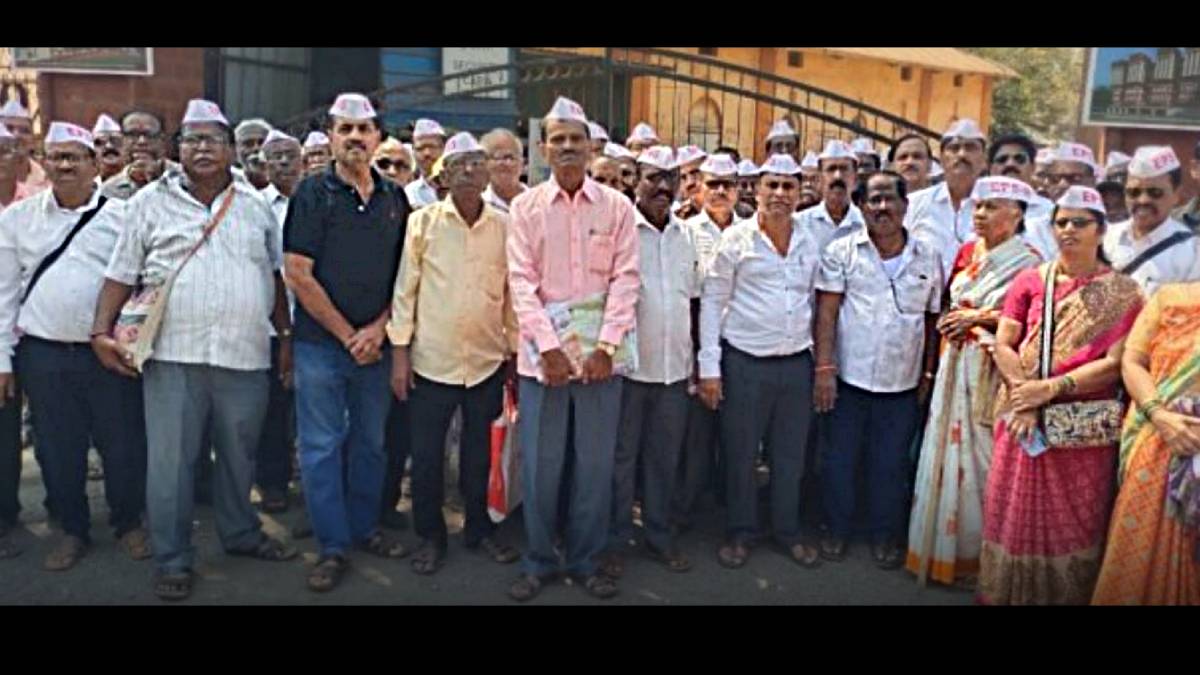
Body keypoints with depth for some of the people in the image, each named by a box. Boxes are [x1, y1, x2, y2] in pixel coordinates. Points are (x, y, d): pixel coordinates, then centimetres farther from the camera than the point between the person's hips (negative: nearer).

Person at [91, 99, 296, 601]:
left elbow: (275, 275, 17)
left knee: (240, 456, 15)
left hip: (245, 356, 2)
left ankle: (240, 533, 34)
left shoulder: (255, 205, 10)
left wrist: (286, 336, 15)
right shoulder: (150, 202, 3)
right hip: (174, 356, -2)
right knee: (170, 461, 2)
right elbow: (121, 275, 4)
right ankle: (172, 560, 16)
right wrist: (102, 332, -5)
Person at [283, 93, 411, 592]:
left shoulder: (395, 199, 7)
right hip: (321, 343, -3)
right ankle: (332, 547, 14)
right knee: (322, 447, 3)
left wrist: (379, 327, -5)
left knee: (371, 441, 13)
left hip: (376, 343, 4)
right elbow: (298, 274, -9)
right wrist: (347, 334, -10)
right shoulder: (313, 195, -4)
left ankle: (364, 528, 29)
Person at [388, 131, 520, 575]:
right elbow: (405, 288, -2)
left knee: (481, 454, 14)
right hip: (431, 360, -1)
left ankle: (479, 530, 31)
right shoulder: (423, 222, -2)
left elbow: (513, 293, 7)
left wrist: (517, 351, 8)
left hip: (488, 361, 2)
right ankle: (430, 537, 25)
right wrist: (399, 352, -4)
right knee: (426, 456, 7)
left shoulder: (504, 226, 2)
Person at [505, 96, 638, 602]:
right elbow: (522, 282, -3)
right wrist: (548, 346, -12)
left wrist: (606, 346, -11)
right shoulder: (526, 206, 3)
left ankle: (586, 561, 23)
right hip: (542, 351, 0)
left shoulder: (617, 206, 4)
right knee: (539, 462, 5)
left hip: (599, 352, 1)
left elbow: (625, 279, -1)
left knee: (597, 462, 7)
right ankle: (538, 561, 21)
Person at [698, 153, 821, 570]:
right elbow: (712, 302, -4)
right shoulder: (737, 238, -5)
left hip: (797, 363, 4)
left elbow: (814, 303, 16)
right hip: (745, 362, -3)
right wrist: (709, 367, -8)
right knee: (740, 453, 6)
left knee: (791, 454, 12)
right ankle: (740, 533, 22)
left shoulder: (810, 242, 8)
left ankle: (788, 531, 28)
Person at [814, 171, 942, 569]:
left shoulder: (927, 258, 5)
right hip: (848, 378, -1)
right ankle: (837, 531, 27)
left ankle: (885, 536, 29)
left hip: (903, 384, 2)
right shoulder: (842, 251, -2)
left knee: (890, 464, 11)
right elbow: (826, 312, -6)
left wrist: (928, 375, 8)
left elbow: (933, 320, 10)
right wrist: (824, 369, -11)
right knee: (839, 459, 9)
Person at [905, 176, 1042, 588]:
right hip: (956, 366, 6)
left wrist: (978, 318, -11)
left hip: (993, 372, -6)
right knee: (948, 452, 9)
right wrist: (950, 322, -2)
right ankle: (942, 549, 21)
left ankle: (977, 557, 13)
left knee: (980, 456, -1)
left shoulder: (1027, 264, -6)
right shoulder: (968, 252, 12)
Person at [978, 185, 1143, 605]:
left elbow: (1114, 363, -9)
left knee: (1074, 521, 7)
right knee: (1014, 513, 8)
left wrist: (1051, 388, -18)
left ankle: (1066, 595, 24)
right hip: (1025, 419, 2)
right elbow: (1003, 345, 1)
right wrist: (1024, 393, -15)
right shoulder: (1030, 281, 7)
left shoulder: (1121, 293, 0)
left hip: (1085, 426, -2)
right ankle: (1008, 593, 23)